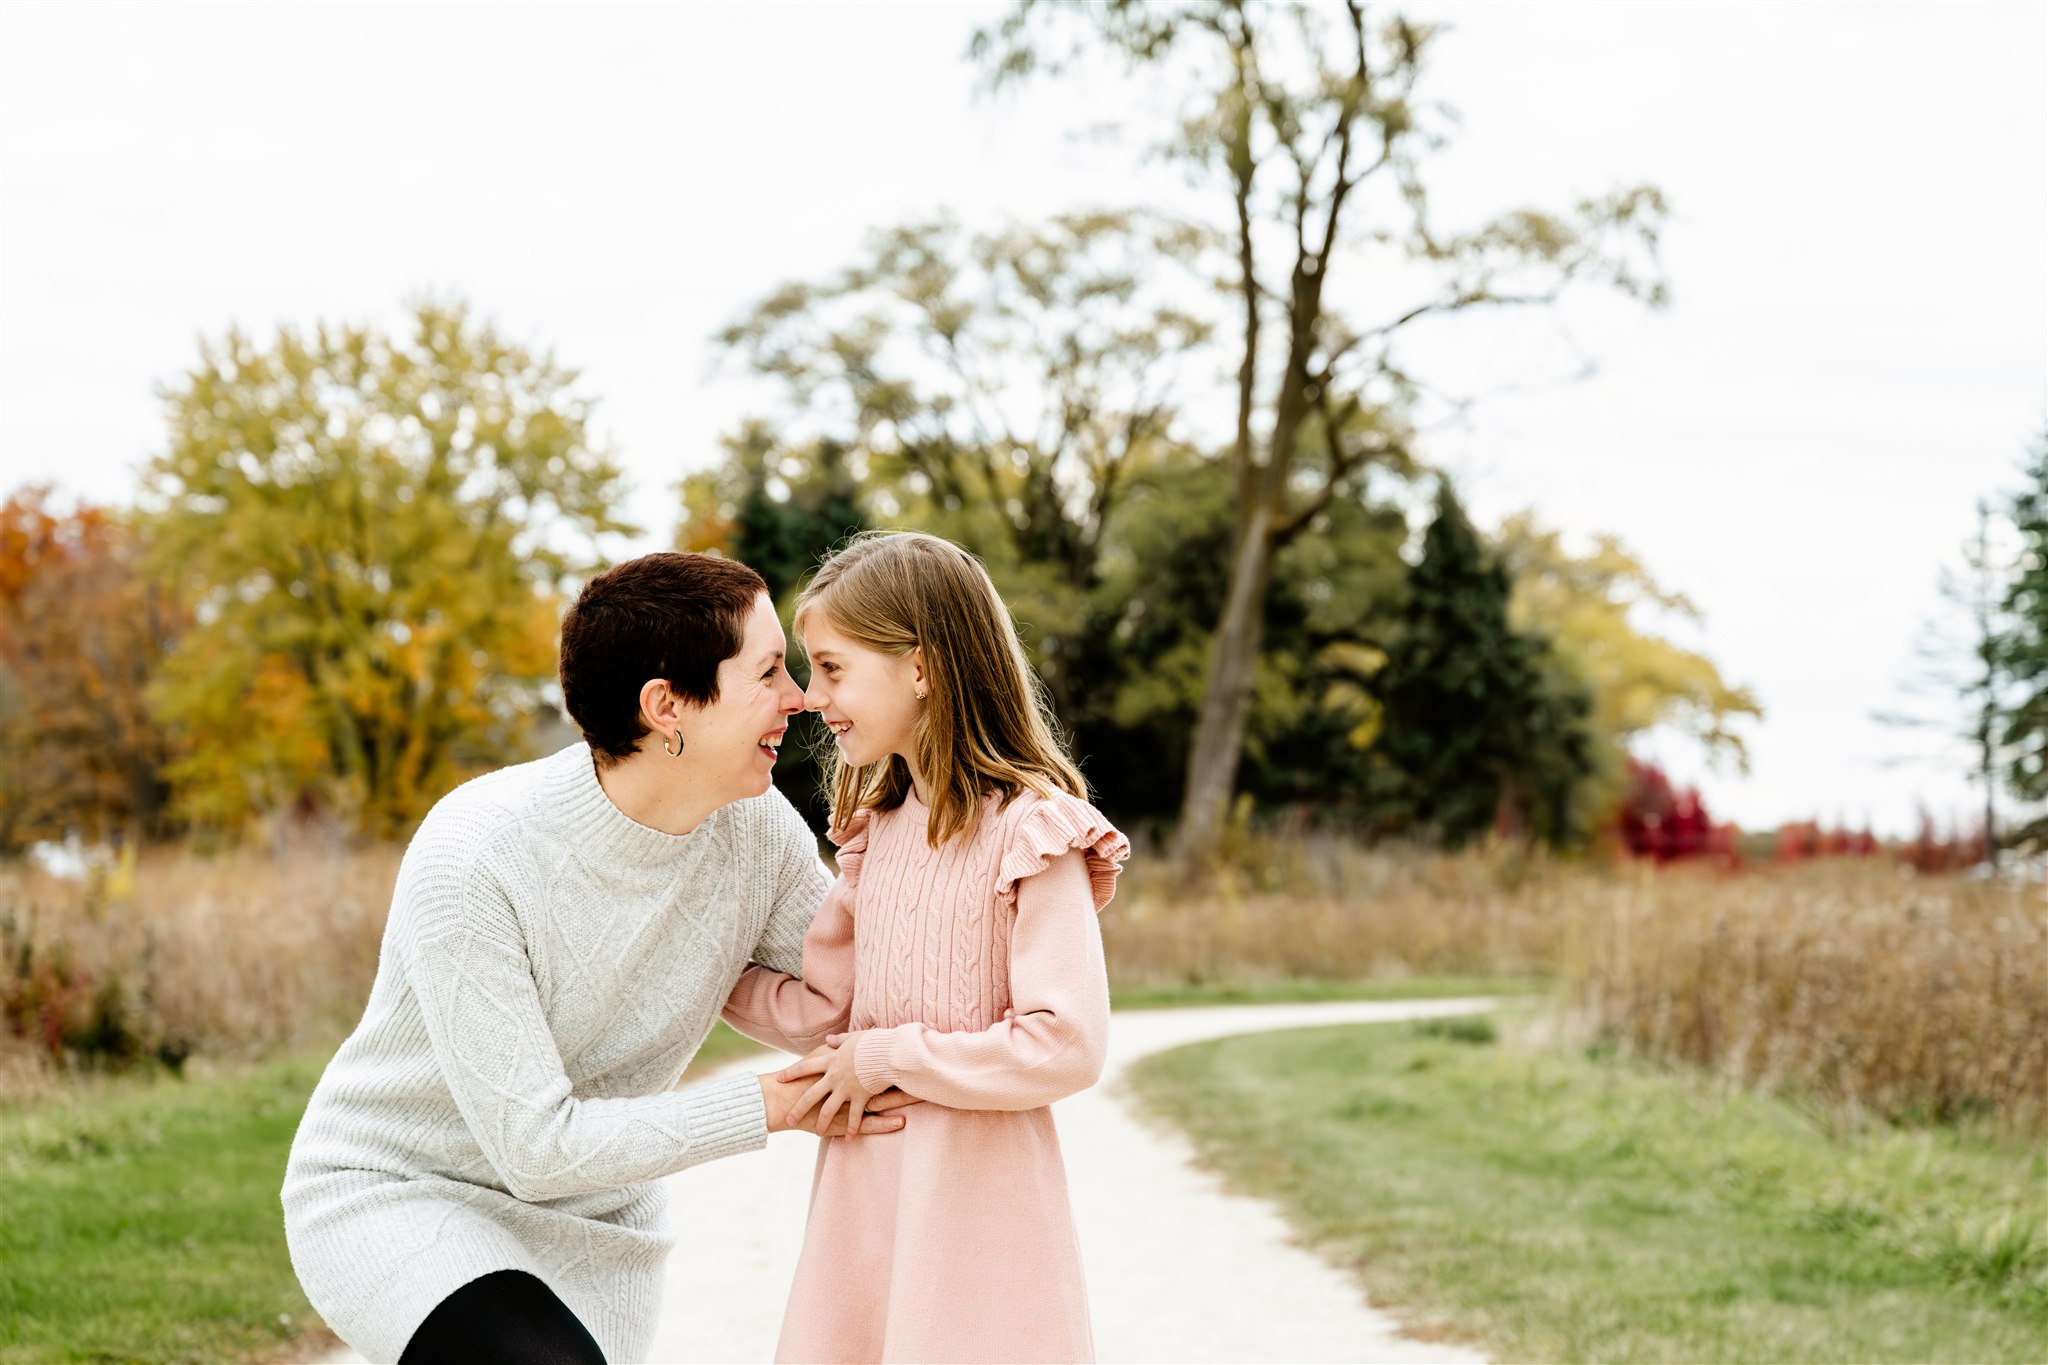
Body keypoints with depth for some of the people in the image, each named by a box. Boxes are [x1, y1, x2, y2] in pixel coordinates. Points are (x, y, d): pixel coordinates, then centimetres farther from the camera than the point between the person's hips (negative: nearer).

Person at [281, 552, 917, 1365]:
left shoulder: (762, 833, -11)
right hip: (392, 1196, -6)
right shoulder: (471, 860, -27)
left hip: (591, 1223, 6)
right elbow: (536, 1146, -25)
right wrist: (778, 1104, -24)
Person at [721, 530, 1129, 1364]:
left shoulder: (1031, 832, -12)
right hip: (864, 1192, 7)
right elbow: (823, 1015, 11)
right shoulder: (877, 831, 13)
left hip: (976, 1199, -7)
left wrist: (890, 1057, -13)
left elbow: (1066, 1046, -19)